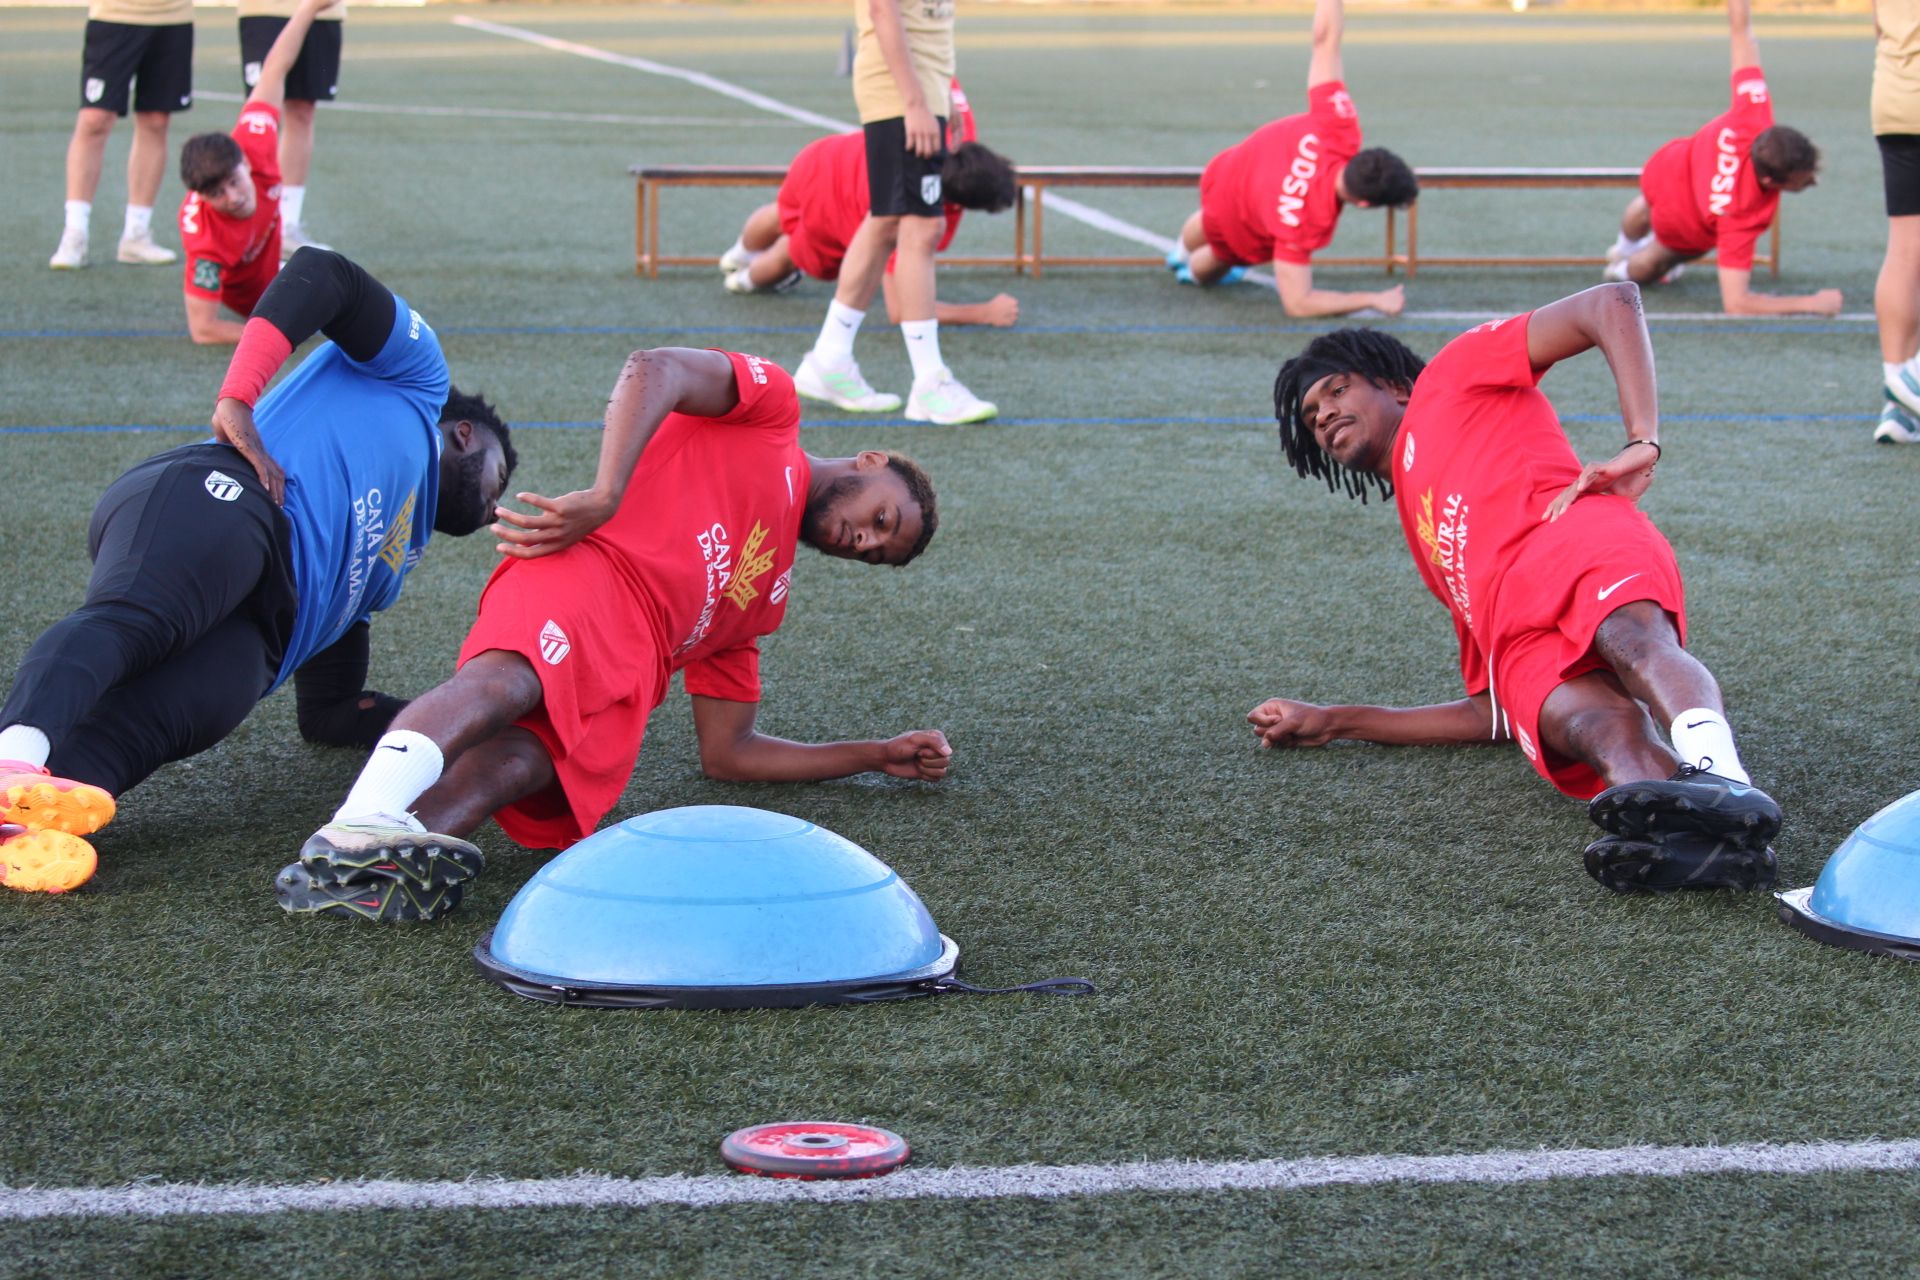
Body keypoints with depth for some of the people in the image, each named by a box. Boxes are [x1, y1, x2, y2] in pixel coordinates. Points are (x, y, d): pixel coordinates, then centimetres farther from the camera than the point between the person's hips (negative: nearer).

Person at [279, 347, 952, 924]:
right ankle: (364, 822, -60)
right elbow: (652, 371, 0)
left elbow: (729, 752, 36)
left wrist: (882, 755, 40)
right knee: (505, 682, -36)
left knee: (525, 757, -27)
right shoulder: (771, 406, 19)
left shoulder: (764, 598, 37)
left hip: (625, 677, 6)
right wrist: (604, 499, -15)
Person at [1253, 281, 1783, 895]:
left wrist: (1641, 442, -1)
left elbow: (1614, 303, 14)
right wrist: (1331, 722, 37)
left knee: (1632, 638, -39)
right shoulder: (1421, 534, 42)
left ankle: (1719, 776, -70)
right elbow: (1491, 715, 37)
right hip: (1519, 647, 4)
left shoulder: (1454, 373, 27)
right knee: (1601, 728, -31)